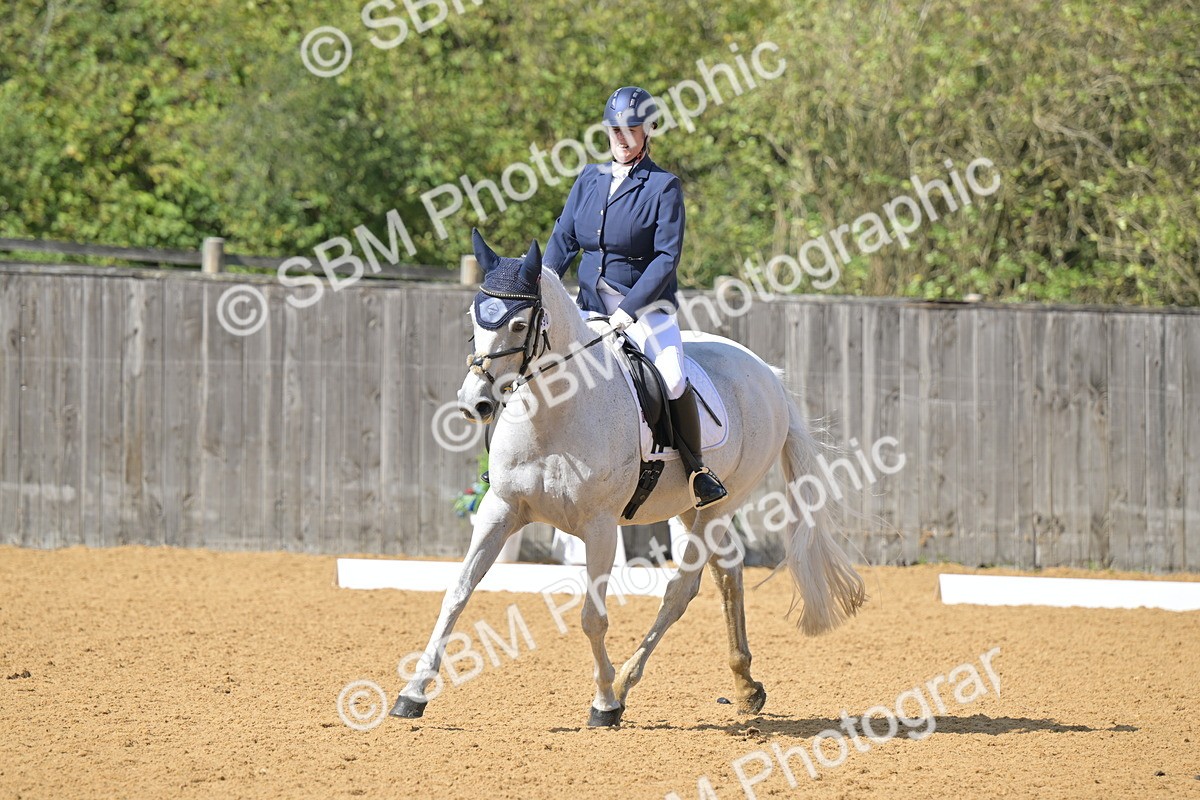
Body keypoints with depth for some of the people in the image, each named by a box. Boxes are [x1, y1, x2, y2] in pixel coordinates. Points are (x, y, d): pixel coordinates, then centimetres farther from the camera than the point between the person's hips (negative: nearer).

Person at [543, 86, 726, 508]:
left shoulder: (664, 187, -5)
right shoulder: (590, 179, 9)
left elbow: (667, 256, -11)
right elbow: (563, 240, 9)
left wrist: (629, 309, -21)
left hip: (646, 303, -5)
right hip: (591, 306, 5)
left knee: (672, 380, -25)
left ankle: (695, 467, -8)